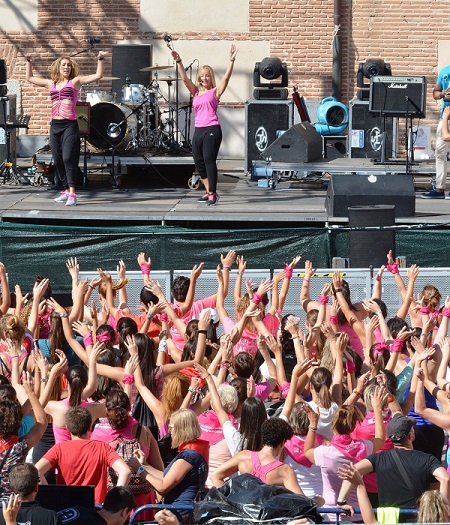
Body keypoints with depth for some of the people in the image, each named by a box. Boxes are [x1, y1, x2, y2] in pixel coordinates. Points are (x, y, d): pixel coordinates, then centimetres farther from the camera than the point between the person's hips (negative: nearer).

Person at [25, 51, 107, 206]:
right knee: (58, 160, 8)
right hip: (55, 125, 5)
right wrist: (29, 62, 24)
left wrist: (100, 60, -11)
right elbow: (29, 78, 27)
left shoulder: (75, 81, 3)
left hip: (70, 125, -5)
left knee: (68, 158, -16)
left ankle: (72, 194, -19)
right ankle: (66, 190, 19)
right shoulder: (51, 83, 15)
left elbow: (98, 76, -3)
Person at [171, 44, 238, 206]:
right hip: (198, 130, 6)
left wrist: (231, 61, -19)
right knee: (199, 162, 9)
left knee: (209, 160, -13)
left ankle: (213, 194, -10)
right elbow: (185, 79, 9)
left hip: (212, 130, -6)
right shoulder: (196, 92, 17)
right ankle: (209, 192, 21)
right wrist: (179, 62, -1)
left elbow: (226, 78, -8)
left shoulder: (215, 91, 4)